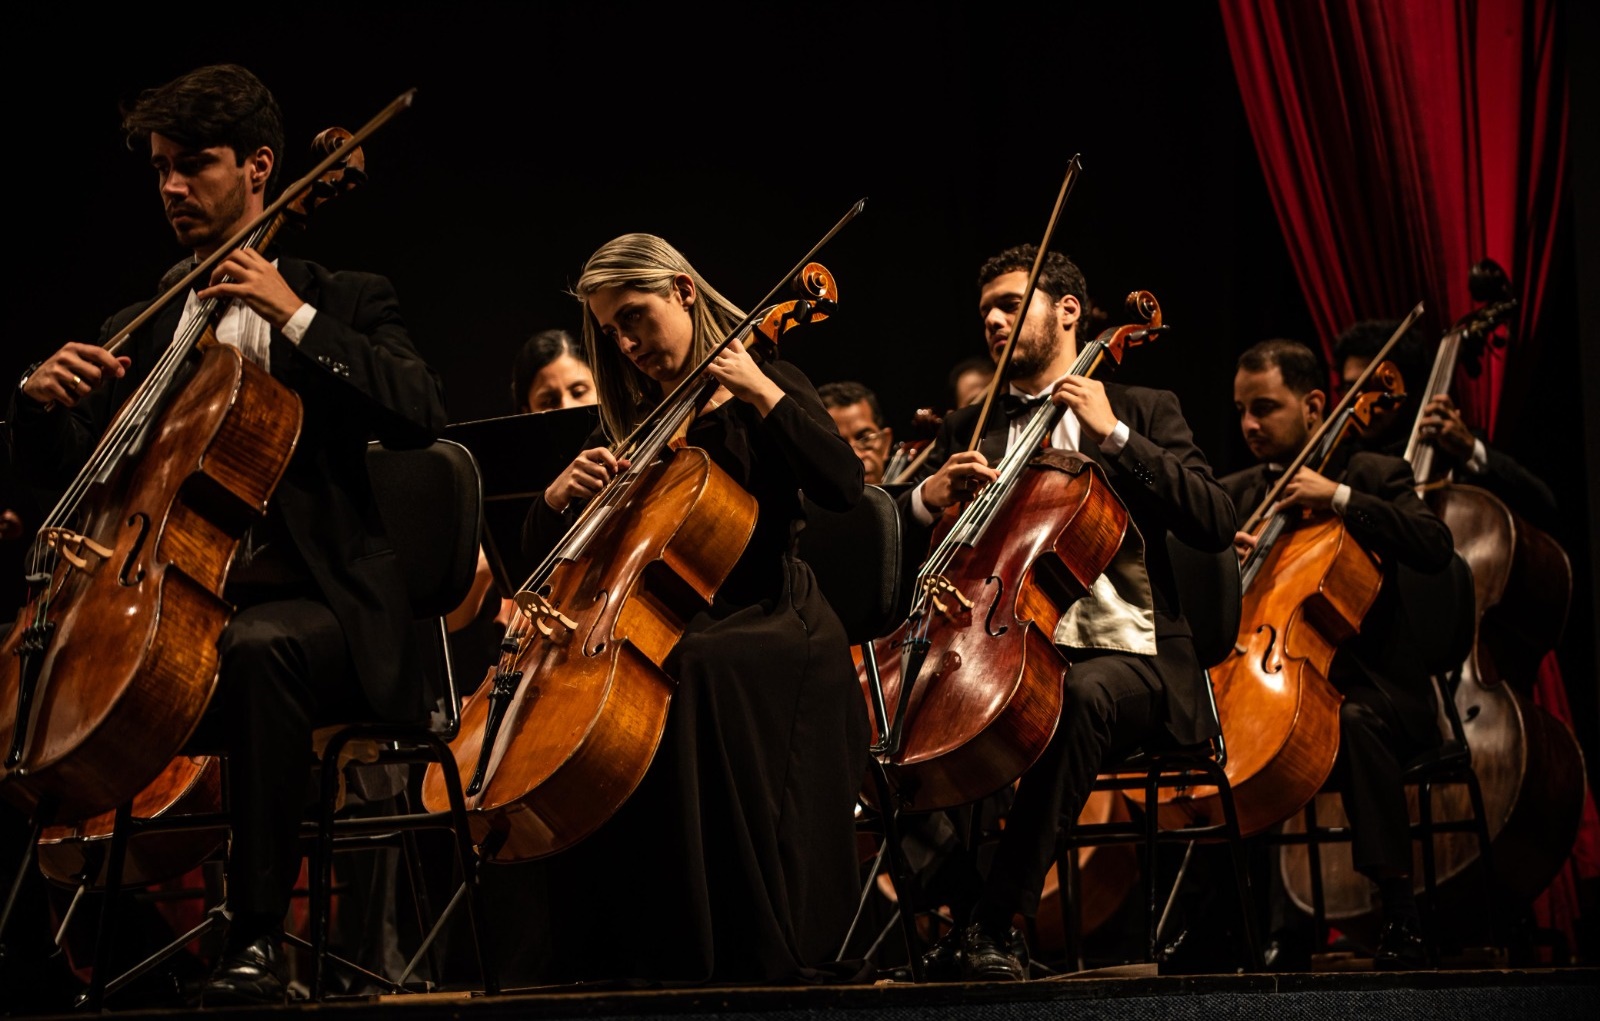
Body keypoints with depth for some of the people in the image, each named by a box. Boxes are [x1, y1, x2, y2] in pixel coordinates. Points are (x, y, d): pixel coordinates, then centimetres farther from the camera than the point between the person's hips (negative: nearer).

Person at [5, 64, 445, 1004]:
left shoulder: (344, 301, 8)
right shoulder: (140, 331, 21)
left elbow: (422, 416, -10)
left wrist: (296, 317, -13)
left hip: (313, 602, -5)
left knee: (259, 647, -39)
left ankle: (259, 932, -32)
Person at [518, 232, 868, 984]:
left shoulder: (767, 389, 6)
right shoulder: (633, 425, 16)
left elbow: (843, 487, -13)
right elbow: (544, 553, 15)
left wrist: (764, 395, -15)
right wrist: (561, 493, -6)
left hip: (769, 621, -4)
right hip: (670, 624, 5)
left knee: (691, 669, -37)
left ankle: (756, 953, -32)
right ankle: (606, 955, -19)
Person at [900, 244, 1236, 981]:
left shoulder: (1146, 411, 11)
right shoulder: (968, 429, 20)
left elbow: (1216, 525, -5)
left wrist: (1114, 435, -9)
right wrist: (927, 499, -6)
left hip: (1122, 653, -3)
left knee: (1083, 695, -38)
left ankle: (998, 920, -35)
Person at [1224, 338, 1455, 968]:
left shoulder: (1373, 474, 5)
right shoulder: (1236, 494, 17)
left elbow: (1436, 548, -13)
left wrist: (1340, 497, -19)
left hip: (1366, 686, -4)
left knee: (1355, 720, -37)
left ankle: (1400, 916, -33)